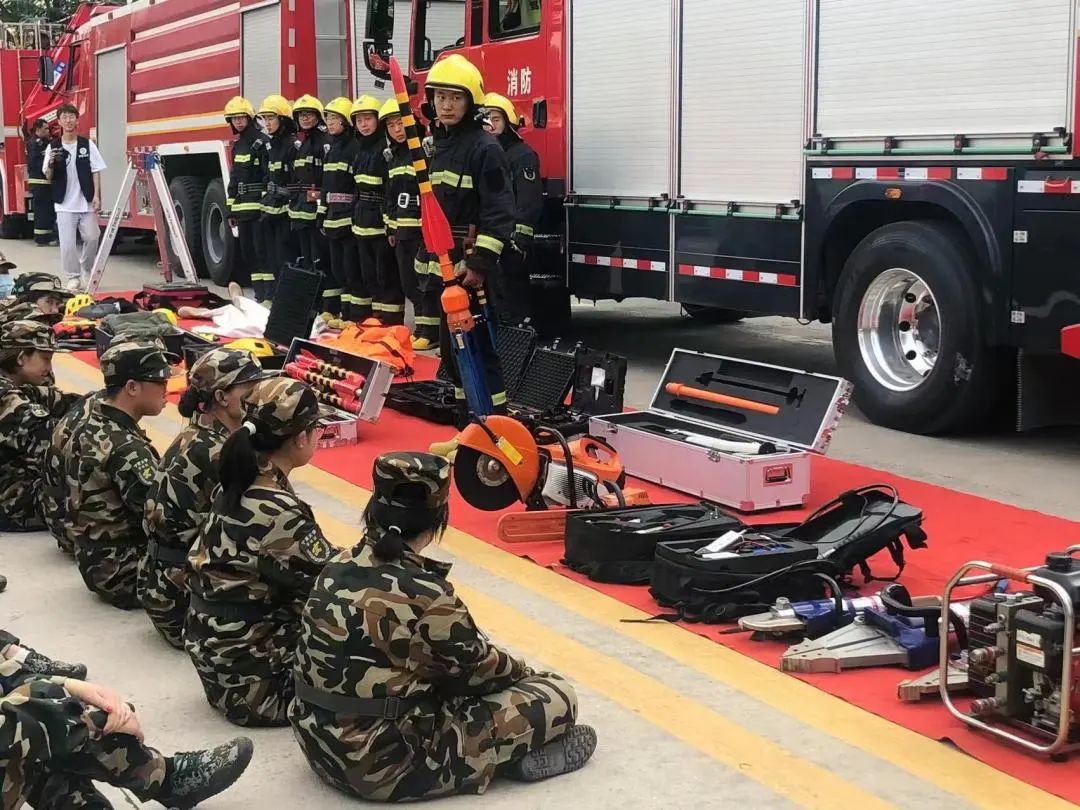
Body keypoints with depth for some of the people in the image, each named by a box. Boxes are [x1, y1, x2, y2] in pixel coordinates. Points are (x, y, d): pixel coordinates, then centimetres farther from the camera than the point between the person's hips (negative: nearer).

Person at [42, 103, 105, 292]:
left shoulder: (87, 144, 1)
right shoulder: (53, 147, 2)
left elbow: (96, 172, 2)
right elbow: (48, 178, 4)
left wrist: (96, 196, -6)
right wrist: (51, 164, -17)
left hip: (86, 202, 0)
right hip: (65, 204, 0)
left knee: (92, 237, 3)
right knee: (67, 243, -1)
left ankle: (87, 270, 26)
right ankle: (73, 277, 10)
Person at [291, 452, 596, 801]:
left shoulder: (341, 565, 0)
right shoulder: (425, 596, -21)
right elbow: (480, 669, -3)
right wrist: (523, 671, 18)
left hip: (321, 743, 8)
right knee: (558, 695, -3)